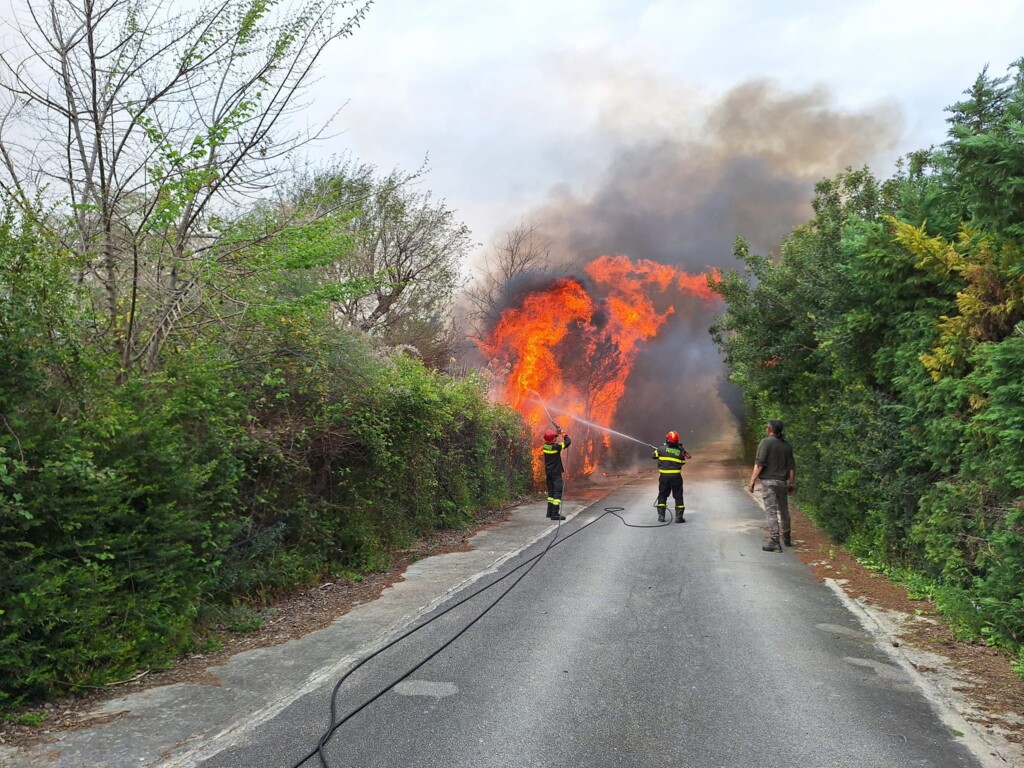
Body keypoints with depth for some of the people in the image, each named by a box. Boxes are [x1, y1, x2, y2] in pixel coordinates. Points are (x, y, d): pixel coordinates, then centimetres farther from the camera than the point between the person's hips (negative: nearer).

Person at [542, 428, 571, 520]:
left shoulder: (545, 446, 2)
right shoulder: (556, 446, -18)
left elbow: (551, 441, 25)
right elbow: (568, 442, -13)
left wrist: (557, 433, 21)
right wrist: (563, 434, 3)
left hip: (548, 473, 7)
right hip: (556, 473, -7)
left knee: (551, 492, 16)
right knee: (558, 492, -6)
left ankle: (550, 512, 21)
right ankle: (555, 514, -12)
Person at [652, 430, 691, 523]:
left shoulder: (661, 449, -5)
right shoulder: (680, 451, -3)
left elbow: (653, 456, 8)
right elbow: (683, 462, 7)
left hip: (664, 476, 0)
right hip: (676, 476, 0)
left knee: (662, 495, 14)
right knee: (678, 497, 10)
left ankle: (661, 516, 12)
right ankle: (679, 516, 7)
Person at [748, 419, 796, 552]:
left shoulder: (766, 442, -10)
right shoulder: (787, 445, 10)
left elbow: (759, 464, -16)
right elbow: (792, 466, 11)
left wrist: (752, 481, -12)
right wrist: (792, 483, 19)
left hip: (768, 481, -6)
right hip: (782, 482, 6)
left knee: (771, 511, -7)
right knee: (784, 511, 18)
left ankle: (775, 542, -11)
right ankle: (787, 539, 32)